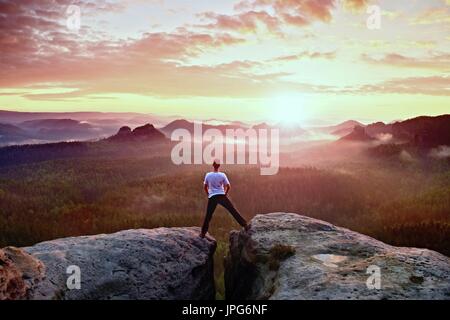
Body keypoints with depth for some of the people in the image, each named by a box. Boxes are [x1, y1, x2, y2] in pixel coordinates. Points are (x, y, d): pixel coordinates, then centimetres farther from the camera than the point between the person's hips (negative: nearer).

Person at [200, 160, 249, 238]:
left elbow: (205, 187, 9)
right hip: (222, 196, -1)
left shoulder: (208, 175, 0)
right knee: (233, 211, 2)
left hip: (212, 197, 1)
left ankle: (203, 233, 11)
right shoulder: (222, 175, -2)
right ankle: (245, 225, 0)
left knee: (208, 216, 9)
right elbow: (228, 186, -1)